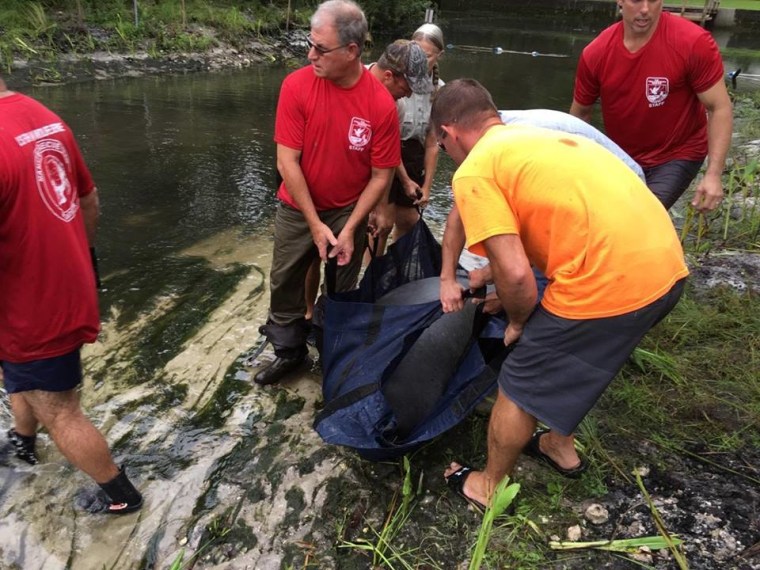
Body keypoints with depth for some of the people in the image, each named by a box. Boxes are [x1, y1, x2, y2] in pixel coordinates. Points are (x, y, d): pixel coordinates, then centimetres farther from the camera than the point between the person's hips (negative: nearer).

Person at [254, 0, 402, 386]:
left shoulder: (381, 103, -18)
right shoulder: (296, 86, -16)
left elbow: (381, 175, -10)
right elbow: (287, 161, -15)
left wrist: (349, 230, -14)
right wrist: (315, 224, -16)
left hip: (349, 210, -1)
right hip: (297, 208, 2)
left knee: (342, 290, 9)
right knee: (284, 282, 11)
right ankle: (289, 351, 32)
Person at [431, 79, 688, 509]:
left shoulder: (474, 171, -6)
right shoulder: (539, 137, 21)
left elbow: (516, 275, -14)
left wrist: (518, 322, 8)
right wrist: (491, 275, 42)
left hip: (610, 283, -8)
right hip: (667, 266, 9)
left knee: (520, 390, 14)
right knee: (572, 361, 32)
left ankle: (490, 486, 35)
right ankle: (561, 447, 51)